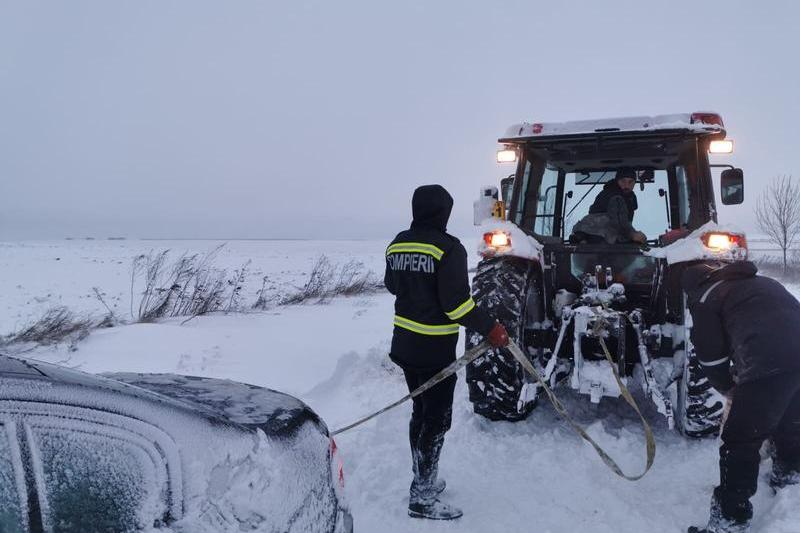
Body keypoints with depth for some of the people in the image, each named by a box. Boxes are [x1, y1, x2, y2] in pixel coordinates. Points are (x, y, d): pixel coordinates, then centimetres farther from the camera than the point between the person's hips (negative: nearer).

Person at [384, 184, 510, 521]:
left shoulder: (397, 244, 3)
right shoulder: (448, 247, -18)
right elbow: (456, 303, -23)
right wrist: (490, 329, -15)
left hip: (405, 344, 7)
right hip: (436, 350, -7)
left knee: (421, 412, 20)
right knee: (437, 420, 3)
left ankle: (423, 480, 33)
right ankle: (423, 497, 9)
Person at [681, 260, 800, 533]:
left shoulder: (704, 298, 9)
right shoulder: (759, 283, 30)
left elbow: (711, 355, 9)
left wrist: (728, 387, 27)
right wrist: (740, 376, 34)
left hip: (770, 365, -8)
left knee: (739, 443, 1)